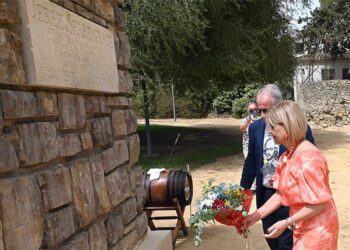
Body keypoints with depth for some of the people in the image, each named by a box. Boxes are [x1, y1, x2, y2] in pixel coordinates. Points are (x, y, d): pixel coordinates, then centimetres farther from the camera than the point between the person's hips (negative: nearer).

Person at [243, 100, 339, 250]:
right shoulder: (286, 157, 3)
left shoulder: (308, 158, -25)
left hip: (316, 230, -8)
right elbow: (281, 194, 5)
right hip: (302, 229, 8)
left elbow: (320, 203, -24)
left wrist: (286, 223, -21)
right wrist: (256, 216, 0)